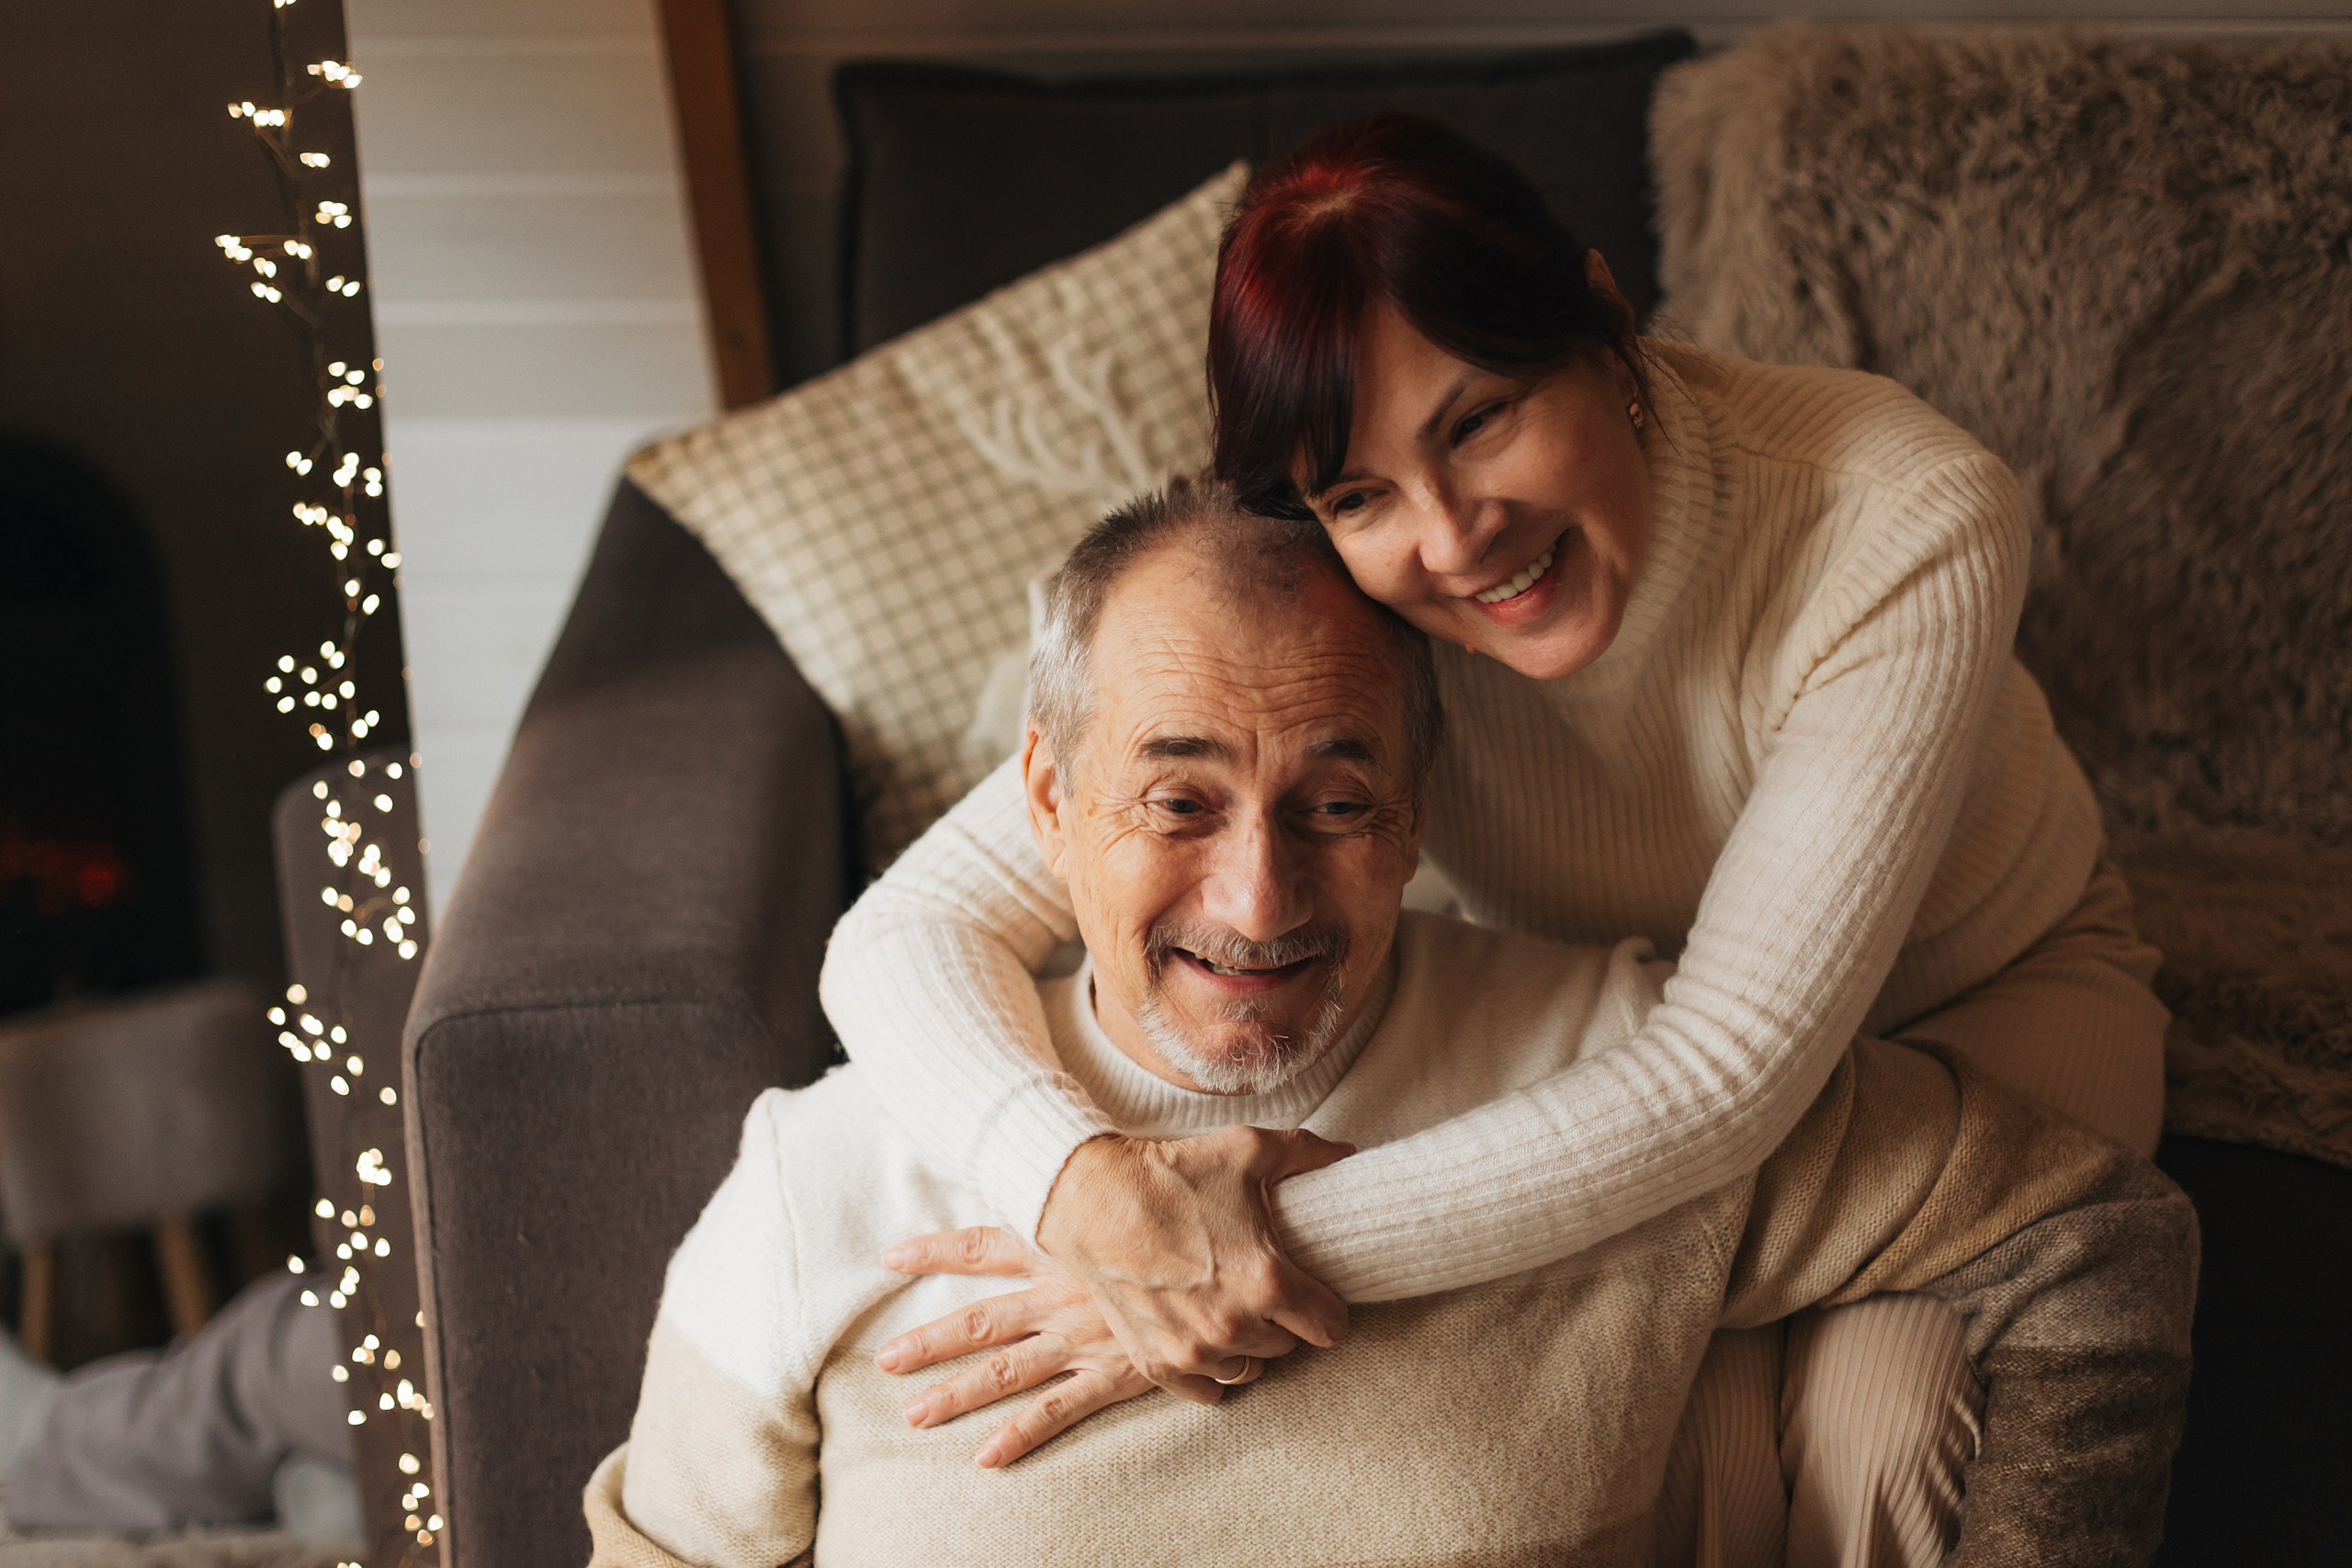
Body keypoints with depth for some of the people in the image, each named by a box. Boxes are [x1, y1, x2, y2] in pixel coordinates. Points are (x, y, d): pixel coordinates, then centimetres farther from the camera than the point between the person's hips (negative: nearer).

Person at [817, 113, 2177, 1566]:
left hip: (1988, 993, -2)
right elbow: (903, 934, -31)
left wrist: (1284, 1250, -46)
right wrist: (1096, 1198, -52)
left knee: (1875, 1431, -29)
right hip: (1598, 1021, 2)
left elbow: (1732, 1076, -41)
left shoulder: (1911, 527, -37)